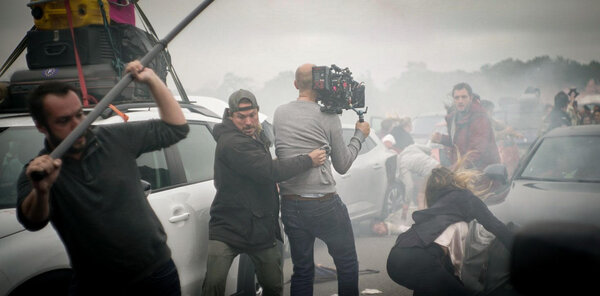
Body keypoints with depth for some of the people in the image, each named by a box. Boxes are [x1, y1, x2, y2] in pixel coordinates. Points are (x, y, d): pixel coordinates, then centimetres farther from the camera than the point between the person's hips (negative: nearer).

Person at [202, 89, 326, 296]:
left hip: (262, 230, 8)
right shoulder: (231, 143, -20)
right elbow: (270, 170, -26)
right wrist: (309, 160, -17)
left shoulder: (257, 136, 11)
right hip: (227, 227, -8)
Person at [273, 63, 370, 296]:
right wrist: (360, 135, 15)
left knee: (302, 271, 15)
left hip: (290, 205, 5)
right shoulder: (328, 117, -6)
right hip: (324, 205, -4)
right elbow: (342, 165, 0)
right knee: (347, 265, 12)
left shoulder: (279, 113, 5)